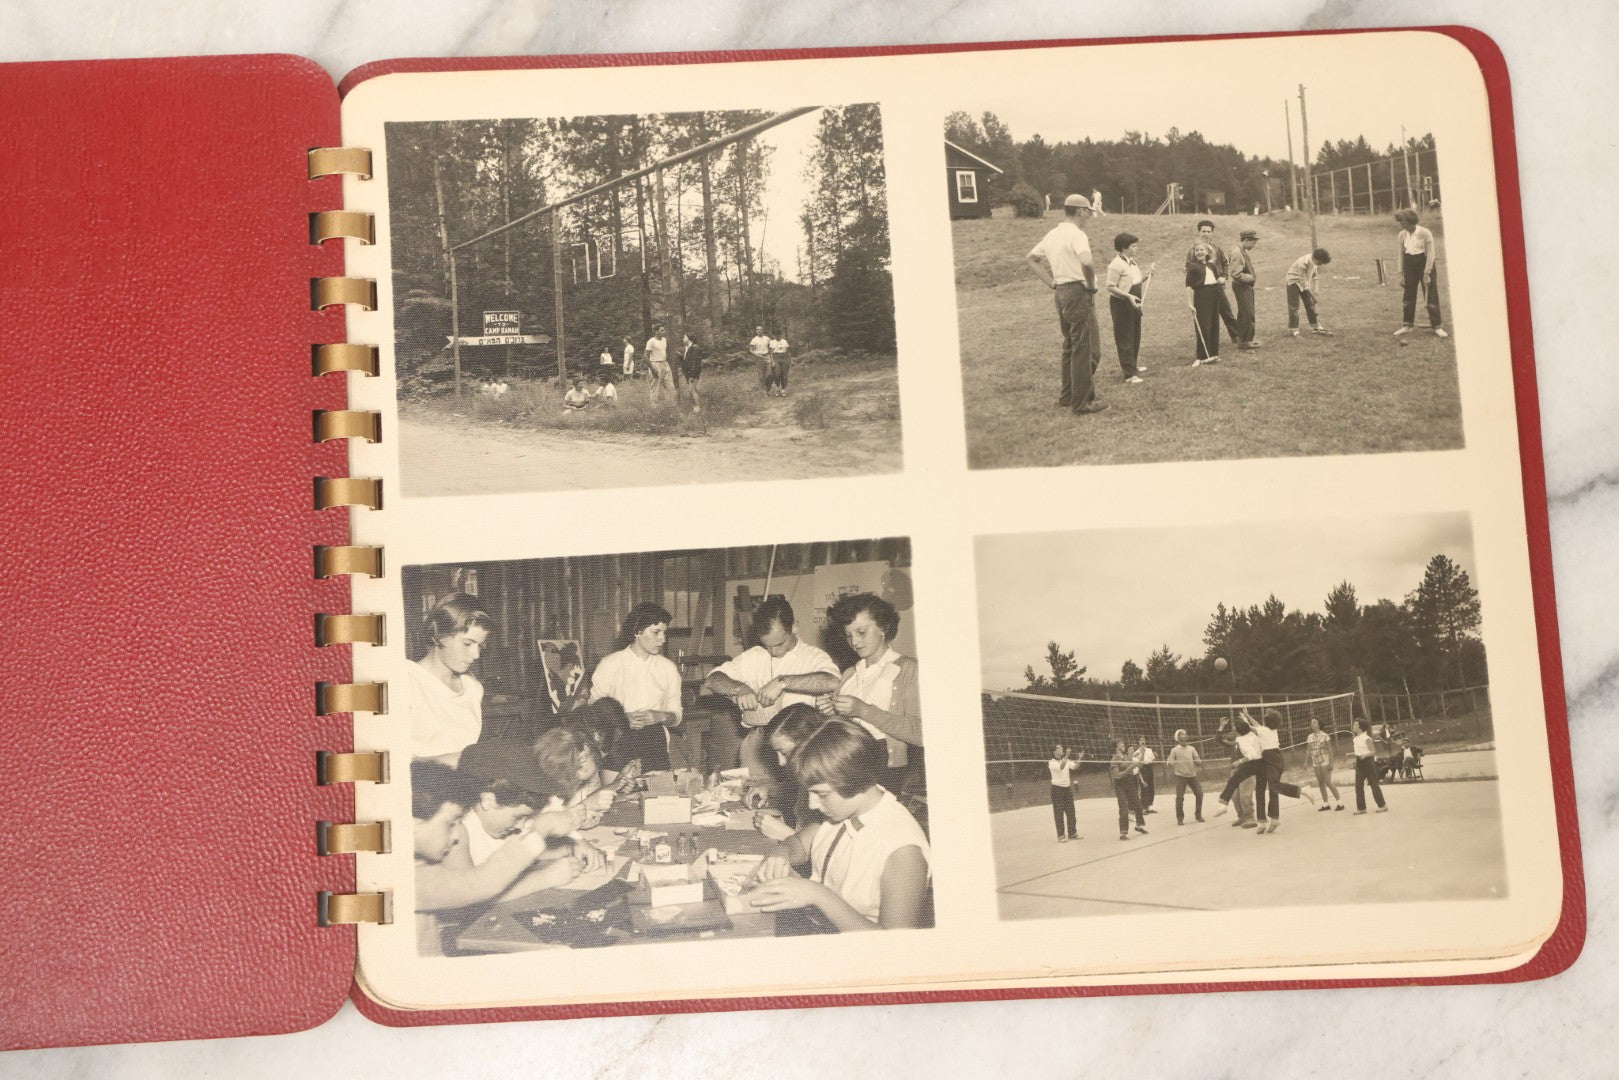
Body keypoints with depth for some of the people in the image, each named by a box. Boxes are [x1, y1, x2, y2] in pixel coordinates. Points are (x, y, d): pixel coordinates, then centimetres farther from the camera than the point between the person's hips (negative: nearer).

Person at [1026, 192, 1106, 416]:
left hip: (1061, 293, 9)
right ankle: (1083, 403, -3)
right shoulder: (1076, 234, -15)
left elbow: (1030, 258, 22)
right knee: (1086, 350, -4)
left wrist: (1051, 284, 16)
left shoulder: (1052, 235, 11)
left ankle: (1066, 397, 26)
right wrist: (1091, 286, -14)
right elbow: (1087, 263, -32)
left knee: (1070, 347, 20)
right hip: (1079, 293, -9)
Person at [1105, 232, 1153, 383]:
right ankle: (1129, 374, -4)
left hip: (1134, 304, 10)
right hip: (1121, 305, -10)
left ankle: (1132, 366, 35)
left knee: (1135, 337, 19)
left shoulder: (1132, 262, 13)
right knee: (1125, 339, -5)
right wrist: (1128, 296, -29)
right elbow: (1111, 287, -20)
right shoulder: (1116, 265, -18)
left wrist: (1147, 275, 5)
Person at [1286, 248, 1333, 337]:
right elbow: (1302, 279, -27)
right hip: (1294, 281, -8)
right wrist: (1309, 292, -24)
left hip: (1305, 283, 8)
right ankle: (1293, 330, -2)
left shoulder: (1315, 262, -9)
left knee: (1311, 304, 10)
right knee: (1294, 306, -7)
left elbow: (1313, 276, 3)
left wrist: (1314, 291, 2)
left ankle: (1315, 327, 18)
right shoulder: (1304, 262, -33)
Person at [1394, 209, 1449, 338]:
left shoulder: (1425, 233, -13)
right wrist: (1401, 273, 4)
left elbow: (1431, 254, -13)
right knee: (1408, 296, 4)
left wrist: (1427, 273, -16)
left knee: (1431, 297, -3)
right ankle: (1407, 325, 13)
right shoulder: (1402, 235, 2)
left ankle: (1437, 326, 2)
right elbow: (1401, 254, 9)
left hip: (1425, 264, -5)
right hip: (1410, 265, 5)